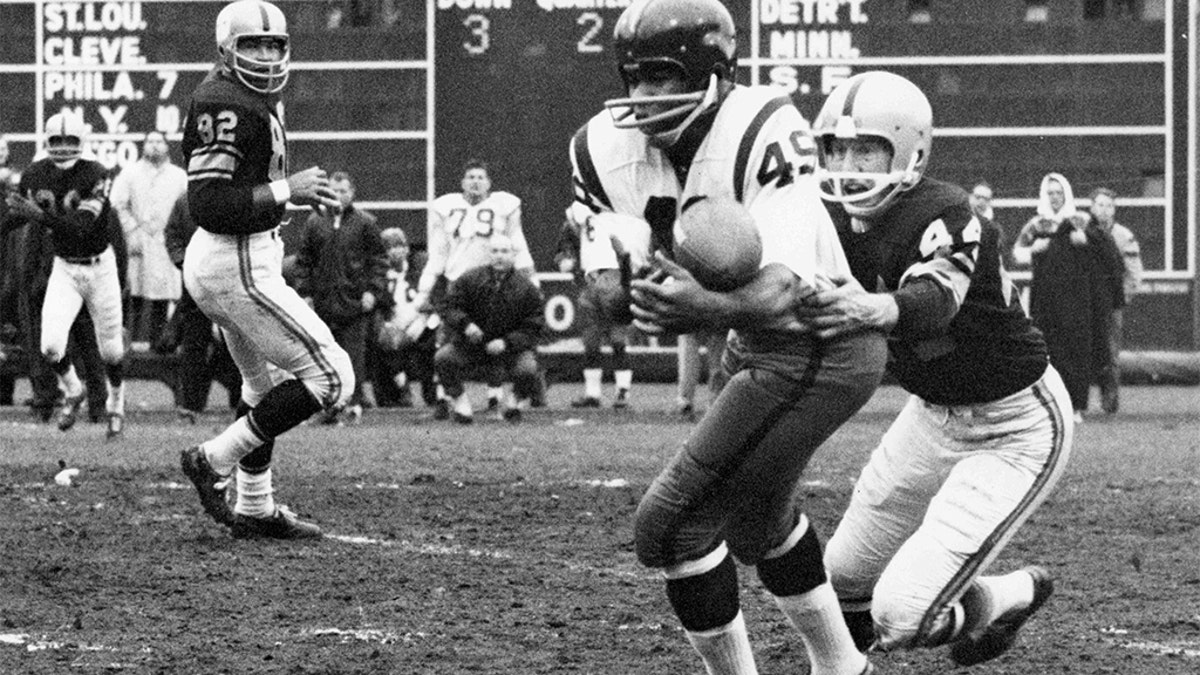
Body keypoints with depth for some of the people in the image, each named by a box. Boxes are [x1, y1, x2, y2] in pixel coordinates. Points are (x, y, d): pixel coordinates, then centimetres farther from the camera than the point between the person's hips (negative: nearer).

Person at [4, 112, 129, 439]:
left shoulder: (95, 175, -22)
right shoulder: (34, 176, -8)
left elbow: (80, 228, -32)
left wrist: (41, 216, -42)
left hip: (99, 266, -2)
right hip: (64, 268, 2)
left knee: (110, 350, 7)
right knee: (51, 346, -14)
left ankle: (116, 406, 35)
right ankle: (72, 392, 16)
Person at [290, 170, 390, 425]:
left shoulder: (365, 223, 4)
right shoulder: (315, 222, 10)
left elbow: (379, 260, 5)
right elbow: (304, 260, 13)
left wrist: (373, 291, -5)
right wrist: (305, 293, 6)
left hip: (356, 300, -2)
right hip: (324, 298, 2)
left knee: (354, 351, -7)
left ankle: (354, 402, -5)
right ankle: (330, 406, 4)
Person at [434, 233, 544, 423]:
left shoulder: (526, 288, -6)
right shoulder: (470, 279, -4)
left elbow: (533, 329, -6)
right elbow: (449, 308, -2)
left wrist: (506, 342, -22)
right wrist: (465, 324, -24)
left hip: (510, 347, -1)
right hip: (470, 345, 1)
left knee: (527, 369, -30)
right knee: (443, 358, -25)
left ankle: (514, 405, 6)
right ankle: (461, 406, -3)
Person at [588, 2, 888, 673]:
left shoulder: (761, 133, -28)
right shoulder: (608, 150, -8)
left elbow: (778, 294, -35)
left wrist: (705, 307, -55)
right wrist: (624, 282, -28)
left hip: (817, 350, -9)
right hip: (755, 348, 9)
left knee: (673, 524, -12)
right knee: (756, 517, 28)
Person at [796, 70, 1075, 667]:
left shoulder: (945, 218, -28)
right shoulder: (840, 221, -3)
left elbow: (933, 301, -46)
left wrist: (871, 310, -68)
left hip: (1013, 430, -9)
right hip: (934, 413, 9)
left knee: (901, 615, -17)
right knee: (842, 582, 14)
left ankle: (1007, 598, 13)